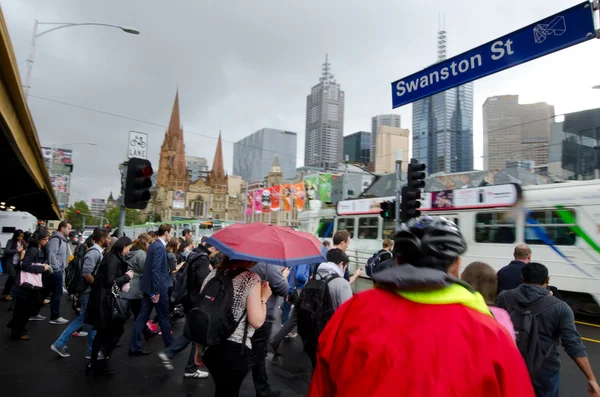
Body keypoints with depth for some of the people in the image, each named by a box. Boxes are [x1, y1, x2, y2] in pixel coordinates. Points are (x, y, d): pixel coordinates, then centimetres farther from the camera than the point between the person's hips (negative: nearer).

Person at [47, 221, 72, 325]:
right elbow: (52, 255, -23)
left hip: (59, 270, 10)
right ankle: (55, 317, 5)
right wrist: (56, 268, -19)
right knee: (57, 294, -3)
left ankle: (55, 316, 22)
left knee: (56, 293, 14)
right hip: (56, 271, -10)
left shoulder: (62, 239, 15)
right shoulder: (56, 239, -16)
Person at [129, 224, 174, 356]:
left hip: (148, 287, 9)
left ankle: (134, 347, 15)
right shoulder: (160, 247, -19)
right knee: (164, 318, 6)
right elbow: (156, 270, -24)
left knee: (142, 317, 10)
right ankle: (170, 346, 20)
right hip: (158, 288, -9)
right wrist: (157, 291, -23)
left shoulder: (154, 245, 11)